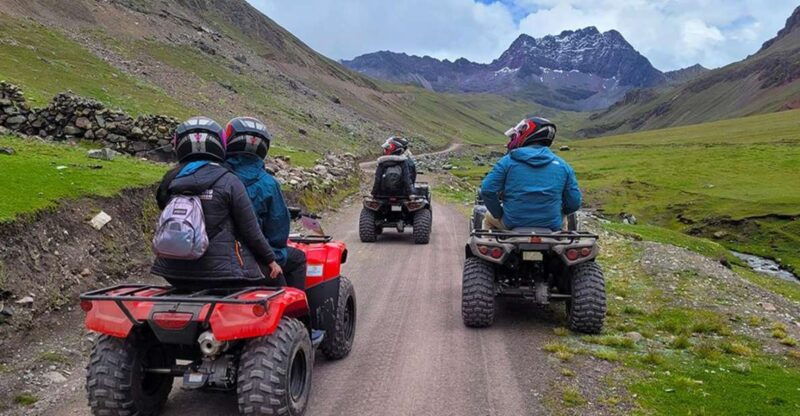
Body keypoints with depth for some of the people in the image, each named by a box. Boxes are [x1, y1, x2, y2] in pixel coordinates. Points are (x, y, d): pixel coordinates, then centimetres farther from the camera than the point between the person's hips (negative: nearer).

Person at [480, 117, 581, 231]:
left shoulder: (508, 161, -4)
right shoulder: (562, 165, 2)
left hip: (512, 223, -2)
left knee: (489, 218, 30)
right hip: (551, 226, 2)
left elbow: (487, 190, -9)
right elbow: (574, 203, 0)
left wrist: (499, 215, 5)